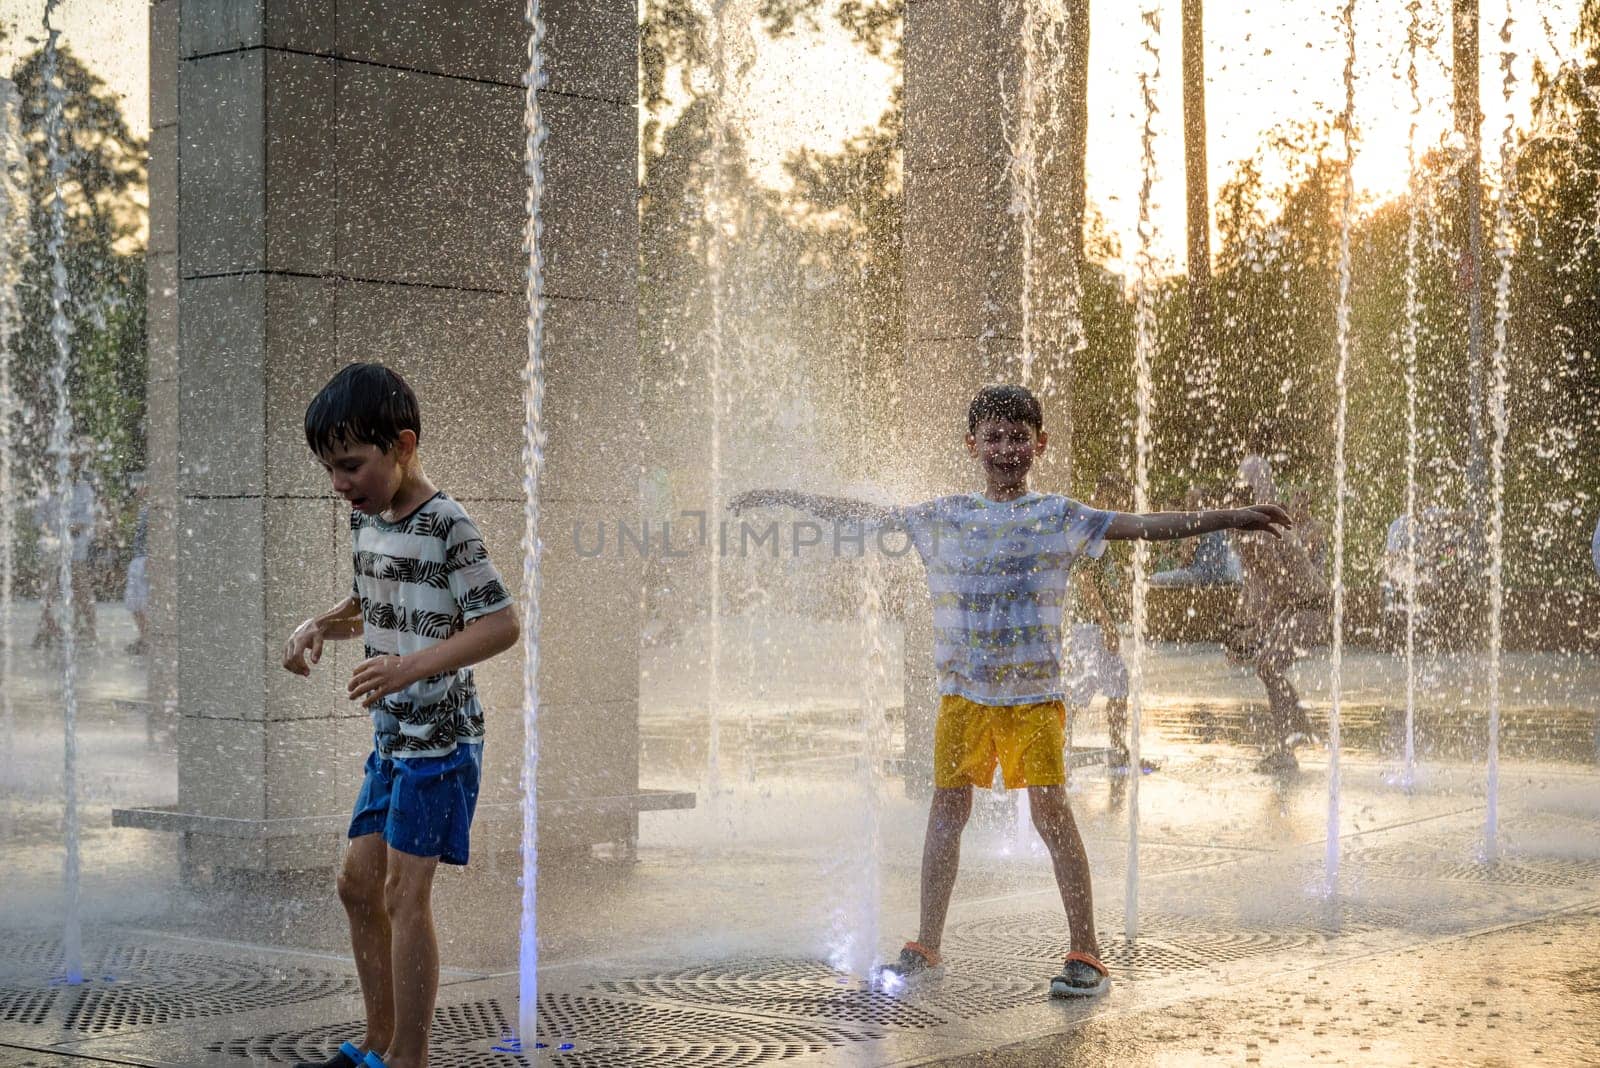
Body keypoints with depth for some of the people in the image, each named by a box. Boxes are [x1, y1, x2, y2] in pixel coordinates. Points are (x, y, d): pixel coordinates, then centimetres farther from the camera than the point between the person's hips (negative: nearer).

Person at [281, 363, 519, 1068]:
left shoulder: (446, 526, -18)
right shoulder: (365, 518, 8)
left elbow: (501, 624, -22)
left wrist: (415, 665, -32)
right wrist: (319, 627, 3)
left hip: (440, 736, -9)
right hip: (392, 737, 9)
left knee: (404, 892, -8)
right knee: (358, 882, 13)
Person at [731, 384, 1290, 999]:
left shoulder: (1058, 518, 2)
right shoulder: (943, 518, 7)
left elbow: (1145, 526, -4)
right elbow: (864, 516, 13)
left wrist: (1228, 519, -12)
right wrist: (783, 499, 12)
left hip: (1035, 694, -2)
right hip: (962, 693, 2)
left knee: (1052, 813, -6)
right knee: (946, 812, 4)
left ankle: (1086, 954, 0)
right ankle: (925, 950, 14)